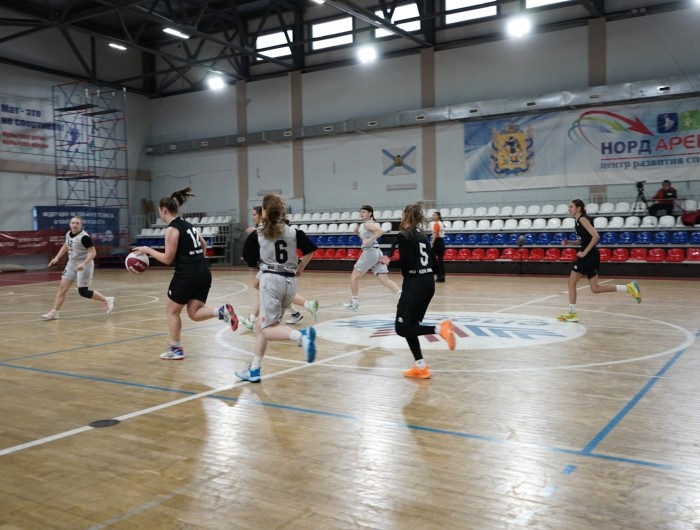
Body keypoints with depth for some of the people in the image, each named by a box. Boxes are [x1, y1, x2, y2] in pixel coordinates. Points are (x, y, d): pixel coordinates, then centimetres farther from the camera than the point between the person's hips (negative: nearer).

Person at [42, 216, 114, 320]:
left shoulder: (84, 237, -21)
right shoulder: (68, 234, 3)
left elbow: (93, 252, -24)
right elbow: (65, 246, 23)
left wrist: (84, 264, -36)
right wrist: (56, 258, 14)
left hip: (84, 266, -7)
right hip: (72, 264, 7)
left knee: (83, 292, -4)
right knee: (62, 288, 3)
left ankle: (107, 300, 15)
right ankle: (54, 312, 9)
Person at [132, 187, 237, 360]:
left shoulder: (172, 229, -10)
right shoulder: (188, 224, 15)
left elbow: (168, 259, -10)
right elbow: (203, 245, 25)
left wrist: (148, 250, 0)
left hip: (186, 275, -8)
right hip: (204, 273, 8)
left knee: (172, 311, 12)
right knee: (194, 313, 11)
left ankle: (176, 349, 19)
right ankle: (221, 311, -15)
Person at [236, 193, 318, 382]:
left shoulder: (257, 235, -2)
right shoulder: (293, 232, 5)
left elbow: (251, 261, 4)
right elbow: (310, 251, -1)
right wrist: (299, 269, 14)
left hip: (271, 281, -5)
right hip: (290, 282, 5)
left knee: (267, 329, -2)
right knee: (261, 325, 16)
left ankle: (301, 335, -31)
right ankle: (254, 370, 16)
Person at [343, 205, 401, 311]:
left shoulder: (367, 224, -10)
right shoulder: (372, 223, 19)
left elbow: (380, 231, -27)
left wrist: (369, 240, -27)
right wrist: (358, 232, 14)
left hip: (369, 252, -9)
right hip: (376, 252, 9)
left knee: (354, 277, 5)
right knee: (384, 280, 0)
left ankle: (354, 302, 12)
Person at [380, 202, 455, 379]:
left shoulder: (403, 236, -8)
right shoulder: (423, 235, 14)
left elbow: (405, 263, -16)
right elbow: (433, 260, 12)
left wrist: (388, 262, -2)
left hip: (415, 284, -8)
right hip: (428, 282, 8)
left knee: (402, 328, -1)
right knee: (409, 325, 14)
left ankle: (440, 328, -19)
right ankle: (420, 367, 10)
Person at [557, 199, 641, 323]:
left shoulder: (583, 219, -12)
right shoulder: (579, 221, 16)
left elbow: (596, 236, -21)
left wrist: (584, 252, -20)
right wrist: (569, 242, 8)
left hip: (589, 255, -10)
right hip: (590, 256, 10)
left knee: (571, 282, -1)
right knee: (596, 288, 8)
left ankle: (572, 313, 5)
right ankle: (629, 287, 5)